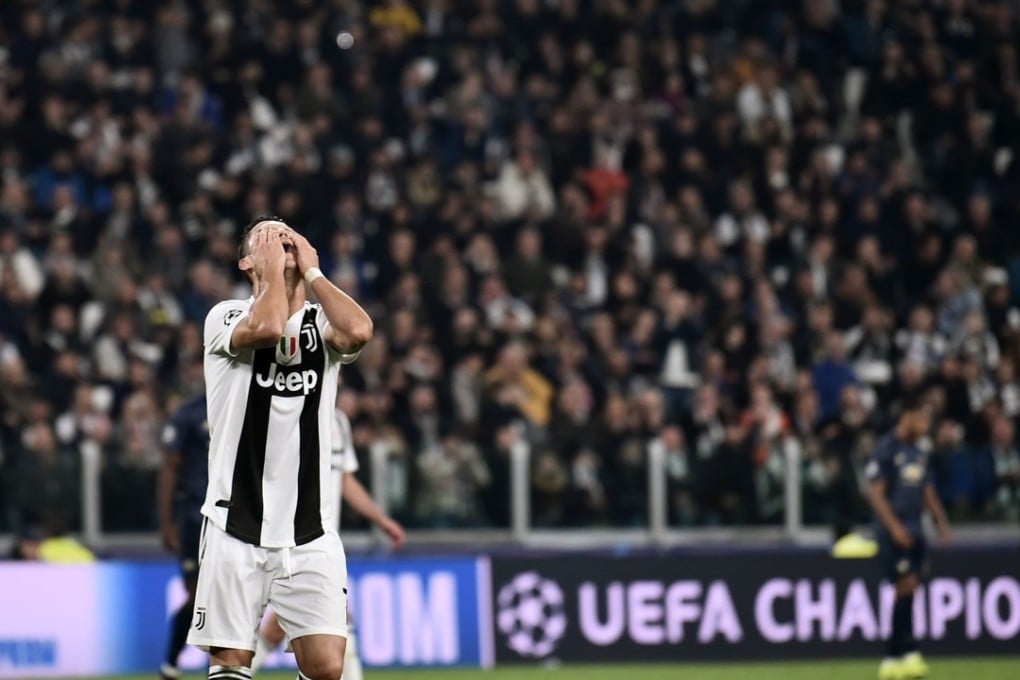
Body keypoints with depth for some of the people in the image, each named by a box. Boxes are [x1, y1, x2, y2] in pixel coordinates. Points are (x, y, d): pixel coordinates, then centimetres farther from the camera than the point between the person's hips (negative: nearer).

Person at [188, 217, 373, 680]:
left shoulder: (320, 323, 8)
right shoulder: (227, 317, 0)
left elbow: (358, 331, -16)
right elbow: (267, 328, -23)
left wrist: (310, 269, -4)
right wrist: (273, 267, -7)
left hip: (310, 533, 2)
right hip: (235, 528, -2)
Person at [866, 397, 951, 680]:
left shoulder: (918, 452, 15)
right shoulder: (886, 449, -9)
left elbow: (927, 491, 21)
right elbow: (876, 493, -12)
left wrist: (941, 521, 9)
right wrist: (895, 527, -19)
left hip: (914, 532, 7)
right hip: (894, 533, -7)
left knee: (908, 591, 5)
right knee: (906, 585, -15)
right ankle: (908, 652, -15)